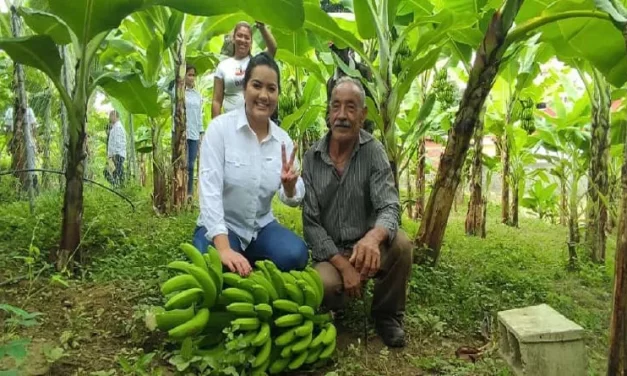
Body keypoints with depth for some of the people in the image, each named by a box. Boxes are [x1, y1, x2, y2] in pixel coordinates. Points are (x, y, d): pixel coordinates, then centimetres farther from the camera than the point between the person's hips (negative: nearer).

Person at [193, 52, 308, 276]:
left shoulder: (283, 139, -1)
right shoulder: (220, 128, -13)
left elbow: (293, 200, -1)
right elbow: (210, 190, -23)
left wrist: (290, 186, -27)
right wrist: (224, 248, -35)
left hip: (261, 227, 4)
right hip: (219, 228, -3)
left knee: (296, 255, -24)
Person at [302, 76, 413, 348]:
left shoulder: (373, 151, -9)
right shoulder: (311, 159, -6)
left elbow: (389, 207, -20)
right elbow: (311, 224, -8)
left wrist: (373, 237, -45)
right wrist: (343, 265, -21)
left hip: (366, 246, 1)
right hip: (329, 251, 0)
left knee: (400, 243, -30)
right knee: (324, 285, -32)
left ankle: (387, 315, -2)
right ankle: (333, 315, 8)